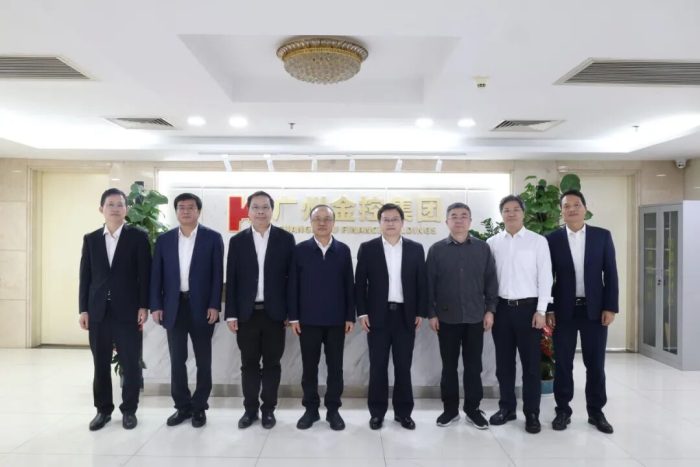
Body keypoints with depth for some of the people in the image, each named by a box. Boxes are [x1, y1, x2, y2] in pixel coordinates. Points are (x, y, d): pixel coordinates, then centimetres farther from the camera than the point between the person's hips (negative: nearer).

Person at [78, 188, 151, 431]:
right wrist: (83, 309, 3)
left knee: (131, 364, 3)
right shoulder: (90, 239, 9)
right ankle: (103, 409, 24)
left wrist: (144, 306, -9)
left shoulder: (138, 237, -1)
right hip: (98, 311, 3)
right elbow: (85, 276, 8)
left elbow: (145, 274, -3)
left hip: (128, 311, -3)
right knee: (101, 364, 10)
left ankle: (129, 409, 18)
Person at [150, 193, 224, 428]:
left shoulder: (213, 238, -1)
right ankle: (182, 406, 23)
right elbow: (157, 275, 6)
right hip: (174, 307, 3)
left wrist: (214, 306, -11)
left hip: (201, 307, -2)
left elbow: (217, 274, -4)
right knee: (177, 361, 9)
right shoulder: (164, 239, 7)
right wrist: (156, 306, -1)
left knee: (203, 361, 7)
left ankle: (199, 407, 21)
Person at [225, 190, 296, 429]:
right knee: (249, 363, 9)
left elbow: (292, 276, 0)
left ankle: (268, 409, 22)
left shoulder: (286, 239, 1)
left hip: (274, 312, -1)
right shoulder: (237, 240, 4)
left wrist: (291, 312, -4)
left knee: (272, 363, 8)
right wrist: (231, 314, -2)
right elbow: (231, 279, 2)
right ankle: (250, 408, 23)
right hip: (247, 312, 1)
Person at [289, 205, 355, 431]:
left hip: (336, 319, 1)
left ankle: (333, 409, 20)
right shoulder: (300, 249, 1)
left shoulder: (343, 250, 3)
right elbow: (293, 284, 0)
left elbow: (349, 285, 3)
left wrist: (350, 316, -1)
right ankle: (311, 409, 22)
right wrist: (293, 316, -4)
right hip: (308, 319, 0)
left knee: (335, 366, 7)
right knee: (309, 366, 8)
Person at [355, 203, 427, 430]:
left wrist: (420, 312, 0)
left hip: (406, 315, 1)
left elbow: (421, 283, 5)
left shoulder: (416, 249, 4)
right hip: (378, 315, -1)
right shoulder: (367, 249, 1)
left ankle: (403, 412, 21)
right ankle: (377, 412, 18)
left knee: (403, 366, 8)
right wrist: (362, 313, -5)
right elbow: (360, 283, 1)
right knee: (378, 366, 6)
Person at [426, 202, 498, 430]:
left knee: (473, 365, 9)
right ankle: (450, 409, 22)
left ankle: (473, 409, 22)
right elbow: (430, 284, 0)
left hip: (475, 317, 1)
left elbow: (491, 281, 4)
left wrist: (490, 309, -1)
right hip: (446, 317, 0)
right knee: (449, 365, 9)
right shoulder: (436, 249, 0)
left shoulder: (483, 248, 3)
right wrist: (431, 313, -3)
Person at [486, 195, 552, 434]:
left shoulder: (538, 241, -1)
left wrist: (541, 310, -8)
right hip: (501, 307, 3)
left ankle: (532, 413, 16)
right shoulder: (492, 243, 5)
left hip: (528, 307, -2)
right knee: (504, 362, 11)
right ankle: (506, 407, 25)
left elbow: (545, 277, -3)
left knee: (531, 363, 5)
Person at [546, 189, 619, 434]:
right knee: (563, 363, 7)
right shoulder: (552, 239, 0)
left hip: (595, 309, 1)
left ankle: (596, 411, 22)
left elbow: (611, 274, 2)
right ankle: (563, 410, 19)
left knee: (595, 364, 8)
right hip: (564, 310, -1)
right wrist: (548, 309, -4)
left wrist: (610, 307, -5)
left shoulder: (602, 236, 3)